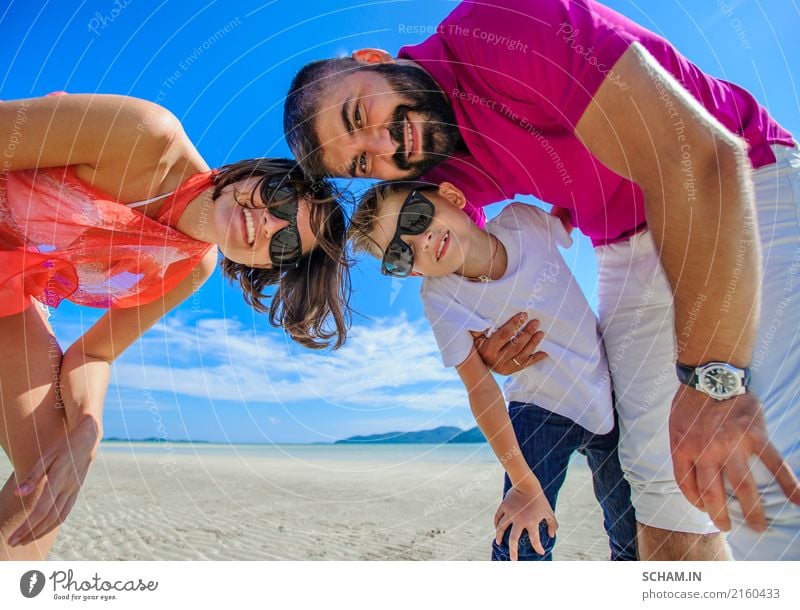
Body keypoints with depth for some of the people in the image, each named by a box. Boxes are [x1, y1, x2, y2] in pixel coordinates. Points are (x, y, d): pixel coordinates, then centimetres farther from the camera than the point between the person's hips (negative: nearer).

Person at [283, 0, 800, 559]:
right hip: (629, 251, 6)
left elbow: (703, 158, -30)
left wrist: (713, 377, -33)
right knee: (665, 482, 0)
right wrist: (484, 343, -6)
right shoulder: (438, 176, -2)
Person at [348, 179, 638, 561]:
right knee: (522, 544, -10)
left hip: (612, 396, 3)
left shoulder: (526, 221, -19)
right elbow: (482, 390, -21)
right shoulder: (440, 297, -24)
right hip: (540, 408, -2)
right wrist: (524, 483, -19)